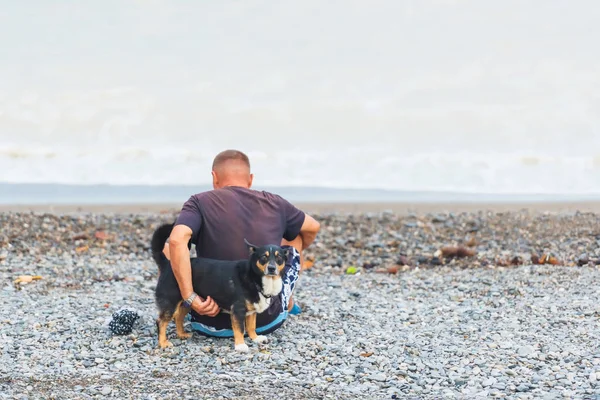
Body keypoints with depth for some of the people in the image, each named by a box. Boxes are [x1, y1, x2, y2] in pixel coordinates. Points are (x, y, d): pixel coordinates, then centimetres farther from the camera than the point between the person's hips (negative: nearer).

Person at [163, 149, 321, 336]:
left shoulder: (200, 202, -4)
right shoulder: (273, 203, 4)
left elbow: (177, 240, -25)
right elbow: (313, 228, 23)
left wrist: (190, 297, -22)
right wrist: (297, 254, 44)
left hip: (213, 324, -2)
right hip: (267, 322, 2)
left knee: (167, 248, 19)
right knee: (293, 239, 27)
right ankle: (288, 304, 50)